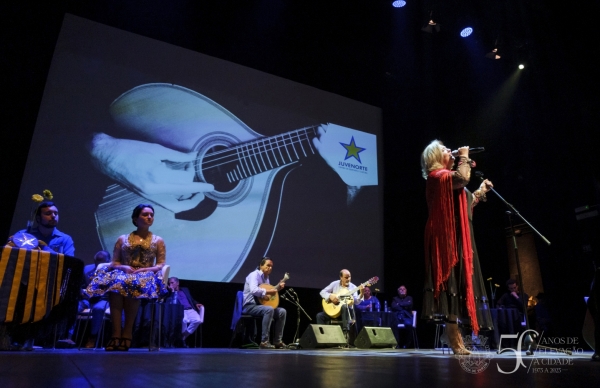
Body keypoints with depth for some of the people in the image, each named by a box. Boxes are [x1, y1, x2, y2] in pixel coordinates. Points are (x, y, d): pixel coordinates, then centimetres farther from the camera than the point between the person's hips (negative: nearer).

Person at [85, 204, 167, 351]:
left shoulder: (158, 241, 14)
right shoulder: (122, 239, 18)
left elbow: (161, 265, 5)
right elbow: (114, 263, 12)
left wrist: (145, 270, -12)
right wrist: (124, 267, -10)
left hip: (146, 276, -1)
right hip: (124, 273, 1)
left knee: (136, 284, -39)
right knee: (115, 283, -37)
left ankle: (127, 332, -31)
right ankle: (116, 333, -40)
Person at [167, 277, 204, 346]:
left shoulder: (185, 289, 23)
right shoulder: (170, 292, 12)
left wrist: (196, 304, 3)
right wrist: (173, 291, -4)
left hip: (190, 310, 3)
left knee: (198, 320, -27)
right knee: (184, 320, -38)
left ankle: (183, 336, -9)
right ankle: (182, 336, -7)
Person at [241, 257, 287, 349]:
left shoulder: (266, 277, 16)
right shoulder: (255, 274, -12)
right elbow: (254, 290, -30)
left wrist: (278, 288, 13)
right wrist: (267, 291, -29)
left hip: (260, 304, 9)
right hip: (250, 306, -9)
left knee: (282, 311, -4)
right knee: (269, 309, -35)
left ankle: (277, 340, -2)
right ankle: (264, 341, -30)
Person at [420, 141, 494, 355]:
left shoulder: (446, 177, 27)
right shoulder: (437, 175, -3)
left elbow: (466, 203, 29)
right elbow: (462, 178, -22)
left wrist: (481, 190, 28)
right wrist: (464, 157, -5)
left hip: (456, 237, 10)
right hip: (448, 236, -10)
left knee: (457, 281, 5)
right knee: (452, 280, -16)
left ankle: (452, 330, 8)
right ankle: (453, 332, -16)